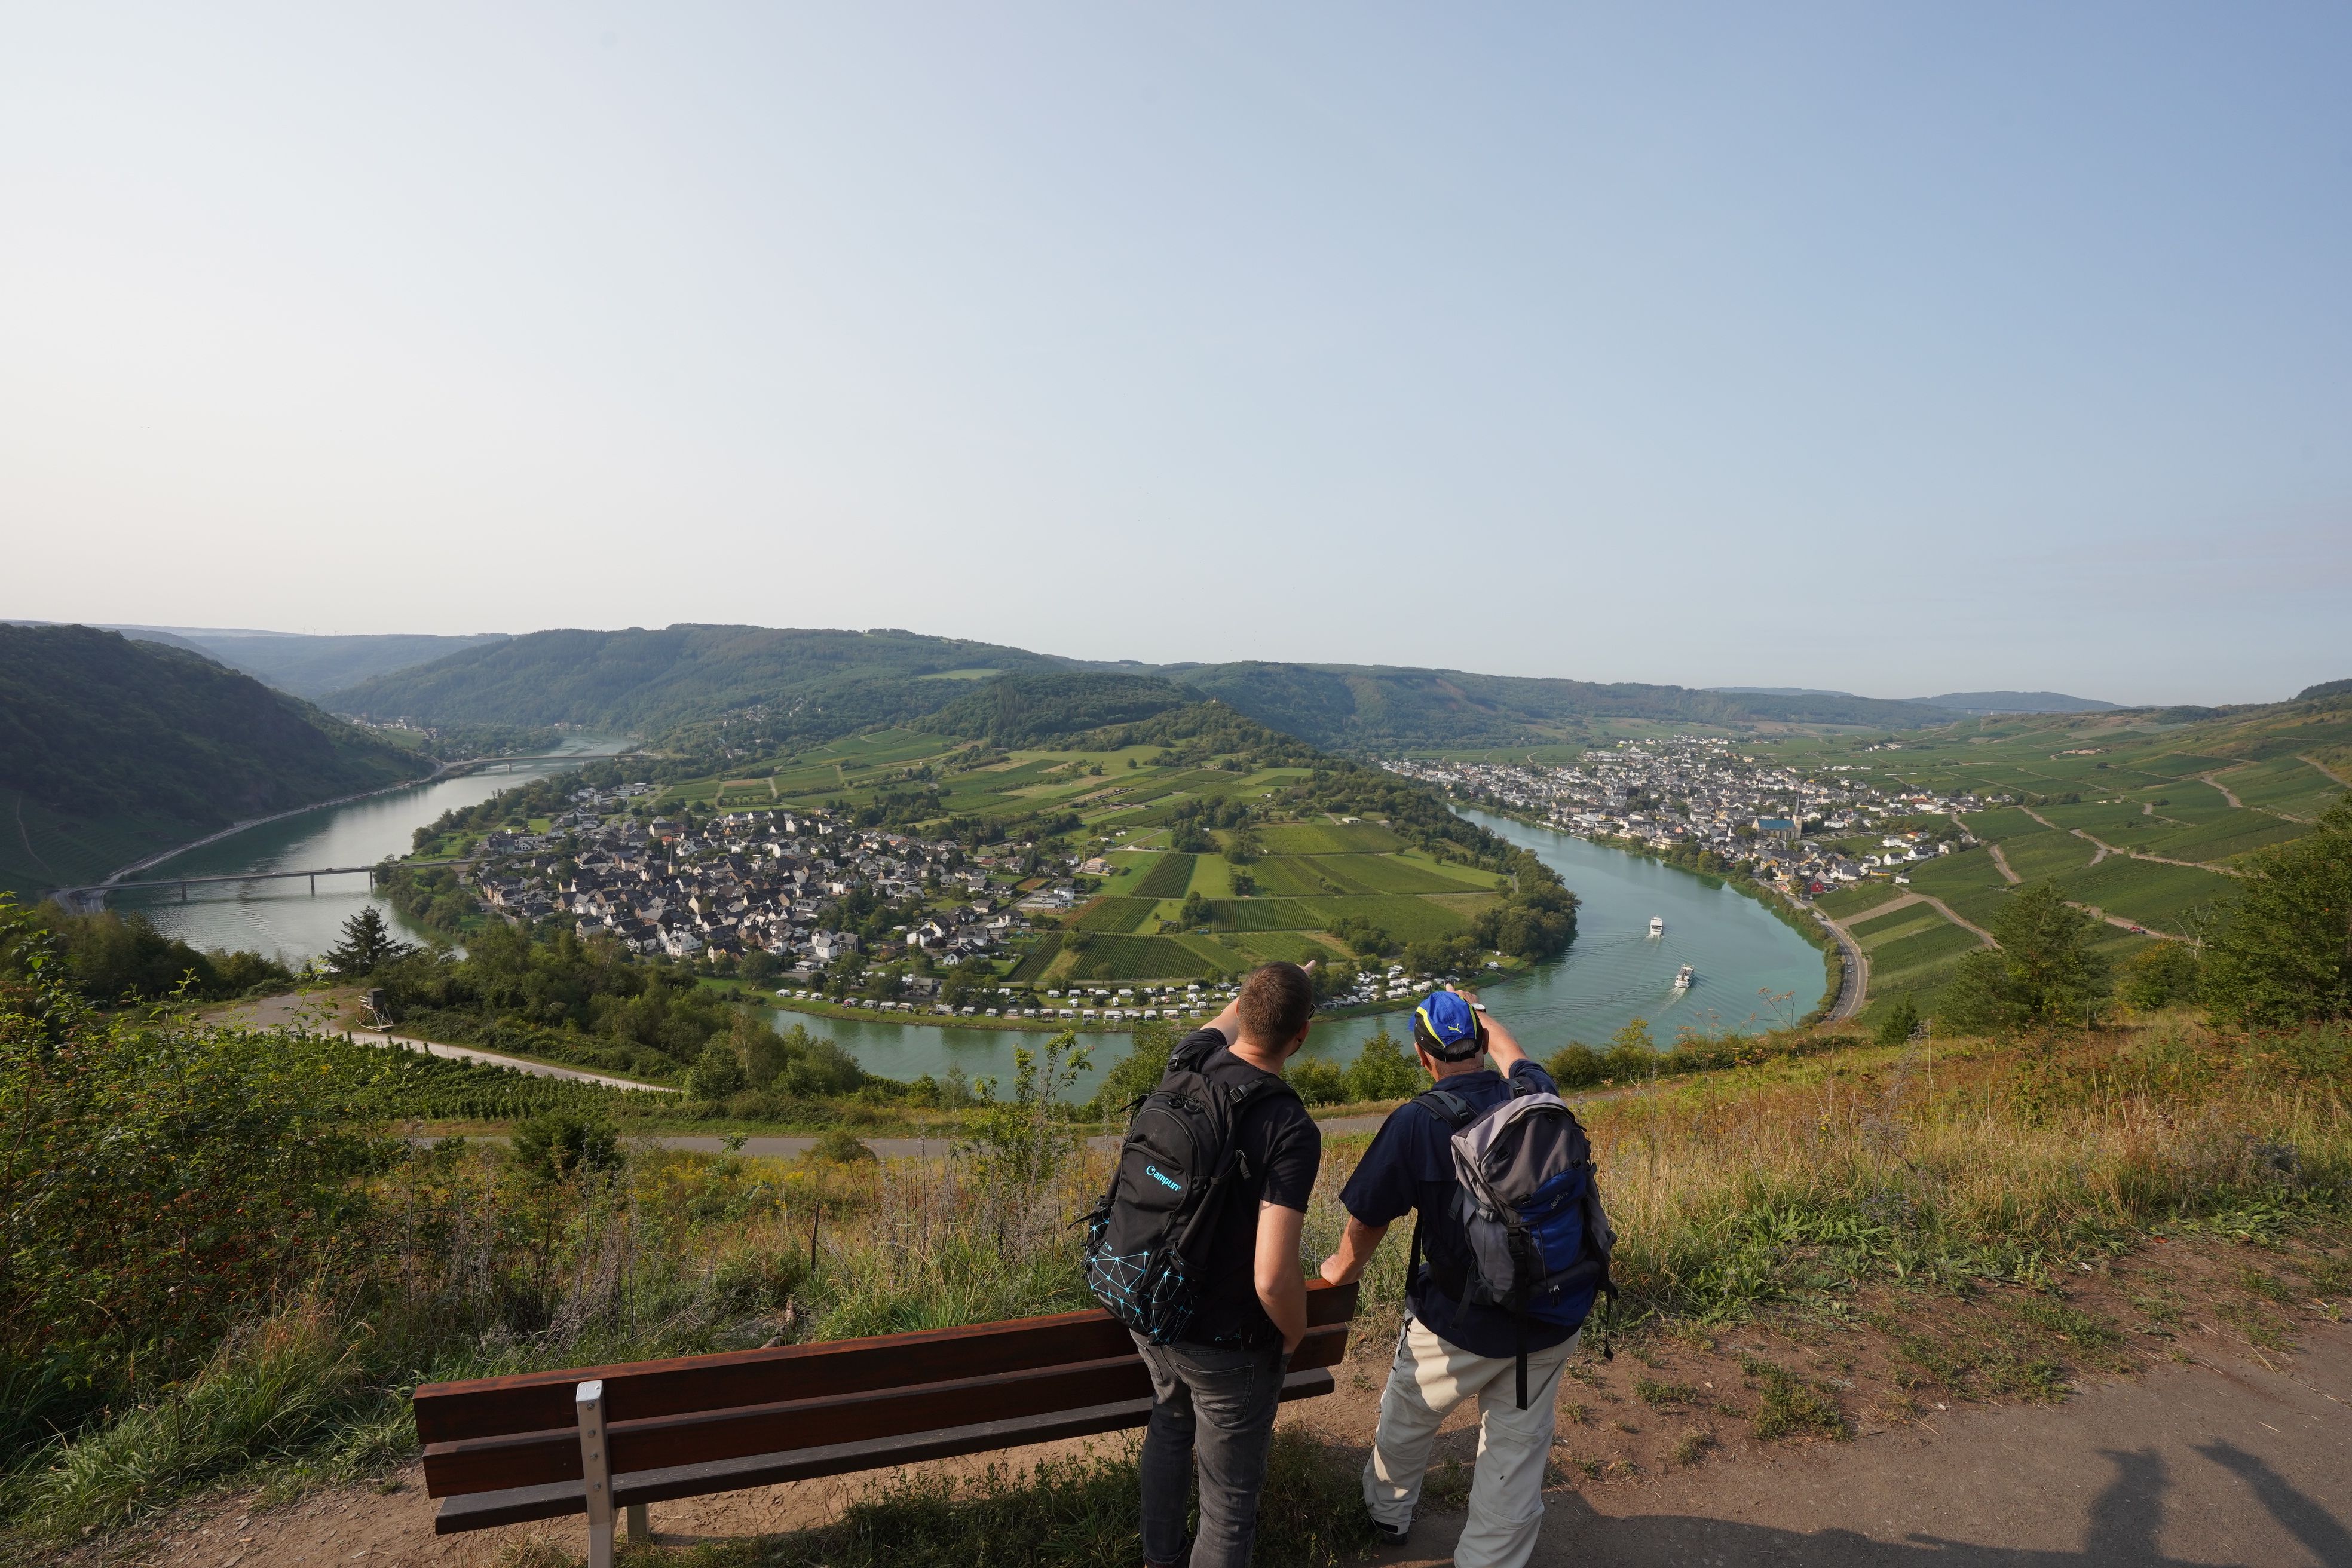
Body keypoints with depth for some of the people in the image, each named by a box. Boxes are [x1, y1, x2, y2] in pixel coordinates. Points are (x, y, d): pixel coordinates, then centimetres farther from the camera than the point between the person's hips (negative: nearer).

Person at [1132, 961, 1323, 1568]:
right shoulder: (1292, 1130, -30)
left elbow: (1225, 1021, 14)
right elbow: (1274, 1277, -32)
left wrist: (1256, 989, 31)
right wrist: (1295, 1334, -10)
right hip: (1227, 1346, -7)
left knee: (1170, 1431, 33)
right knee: (1230, 1496, 17)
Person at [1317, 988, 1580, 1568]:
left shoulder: (1414, 1123, -20)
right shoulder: (1535, 1096, -8)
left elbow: (1368, 1219, -7)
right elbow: (1511, 1055, 17)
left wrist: (1342, 1269, 13)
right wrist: (1478, 1012, 36)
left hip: (1458, 1324, -2)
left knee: (1405, 1421, 24)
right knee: (1517, 1452, 17)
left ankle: (1387, 1510, 48)